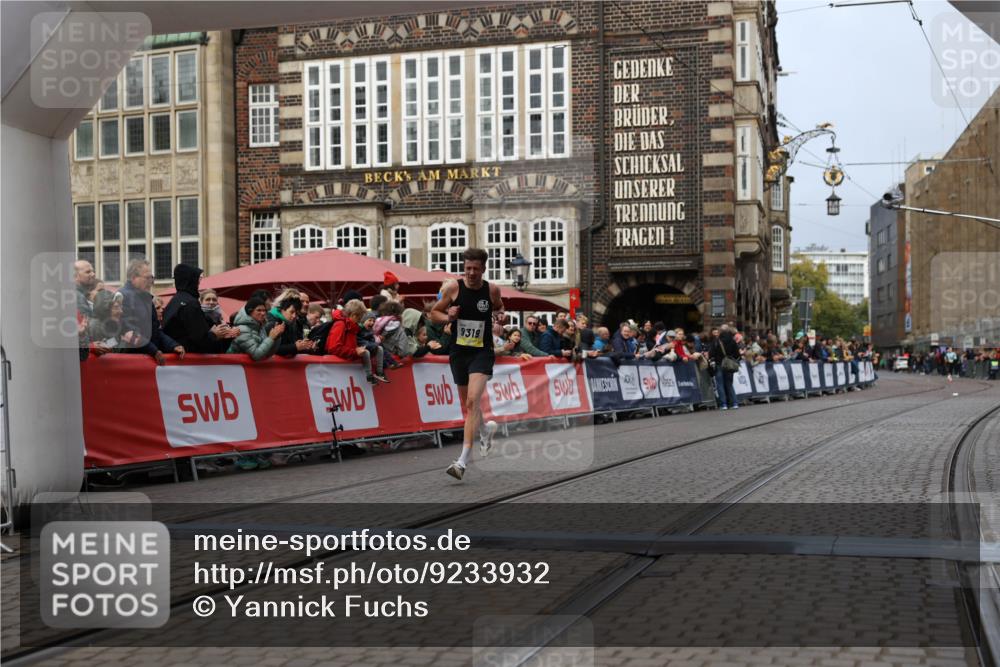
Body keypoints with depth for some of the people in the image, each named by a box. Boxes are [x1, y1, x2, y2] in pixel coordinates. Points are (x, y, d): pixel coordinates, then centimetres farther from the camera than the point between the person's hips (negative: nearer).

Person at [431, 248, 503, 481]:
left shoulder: (492, 290, -3)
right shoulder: (452, 287, -5)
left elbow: (499, 307, 18)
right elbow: (434, 313, 7)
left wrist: (500, 315, -5)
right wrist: (448, 317, -14)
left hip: (482, 351, -3)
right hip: (458, 351, 3)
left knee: (473, 401, -20)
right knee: (468, 404, 16)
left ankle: (463, 461, -24)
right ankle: (487, 429, 51)